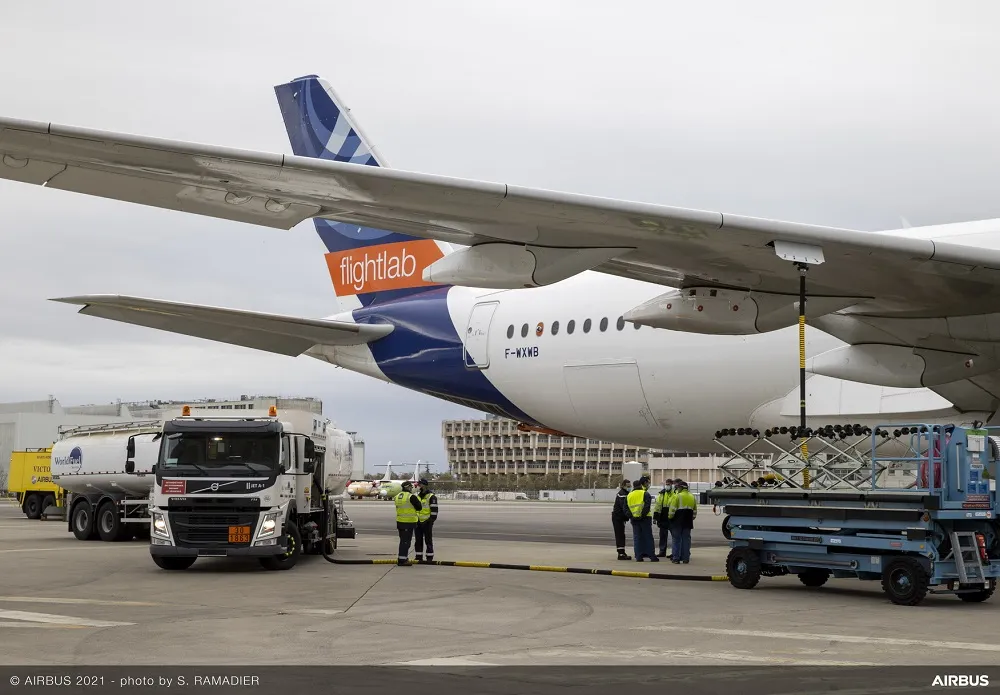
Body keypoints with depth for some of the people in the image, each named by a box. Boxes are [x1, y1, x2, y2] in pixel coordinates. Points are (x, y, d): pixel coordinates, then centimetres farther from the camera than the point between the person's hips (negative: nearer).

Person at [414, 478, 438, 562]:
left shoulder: (431, 497, -9)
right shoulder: (418, 496, 15)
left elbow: (434, 510, -12)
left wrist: (431, 521, -16)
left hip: (427, 522, -7)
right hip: (418, 522, 7)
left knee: (428, 540, -1)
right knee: (418, 540, 9)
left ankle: (430, 557, 4)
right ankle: (419, 557, 17)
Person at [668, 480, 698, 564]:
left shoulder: (677, 496, -10)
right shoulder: (692, 497, 11)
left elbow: (672, 509, -12)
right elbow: (695, 510, 16)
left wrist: (670, 516, 3)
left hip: (677, 522, -5)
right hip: (688, 522, 5)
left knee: (677, 539, 1)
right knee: (686, 539, 9)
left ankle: (676, 558, -1)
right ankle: (685, 558, 7)